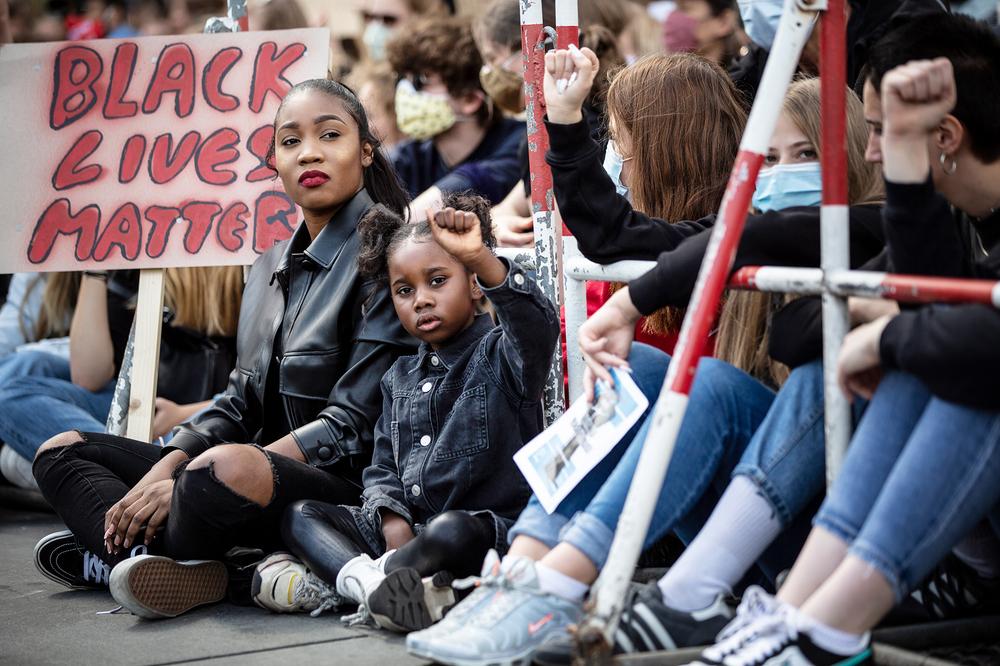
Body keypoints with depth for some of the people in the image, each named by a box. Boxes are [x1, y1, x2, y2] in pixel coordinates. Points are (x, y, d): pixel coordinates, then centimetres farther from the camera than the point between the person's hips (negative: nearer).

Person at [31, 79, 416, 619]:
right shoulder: (269, 268, 16)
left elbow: (353, 427, -16)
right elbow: (241, 403, 15)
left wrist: (182, 483, -20)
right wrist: (162, 472, -6)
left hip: (347, 489, -9)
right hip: (265, 475, 9)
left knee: (230, 466, -41)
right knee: (61, 451, 8)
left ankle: (111, 555, -13)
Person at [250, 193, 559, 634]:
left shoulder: (499, 354, -1)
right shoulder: (400, 379, 18)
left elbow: (537, 325, -25)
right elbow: (383, 468, 14)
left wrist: (480, 257, -42)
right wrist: (393, 522, -10)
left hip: (491, 530, -7)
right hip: (409, 528, 7)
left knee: (452, 530, -39)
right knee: (299, 515, -4)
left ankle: (325, 583, -23)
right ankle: (370, 583, -34)